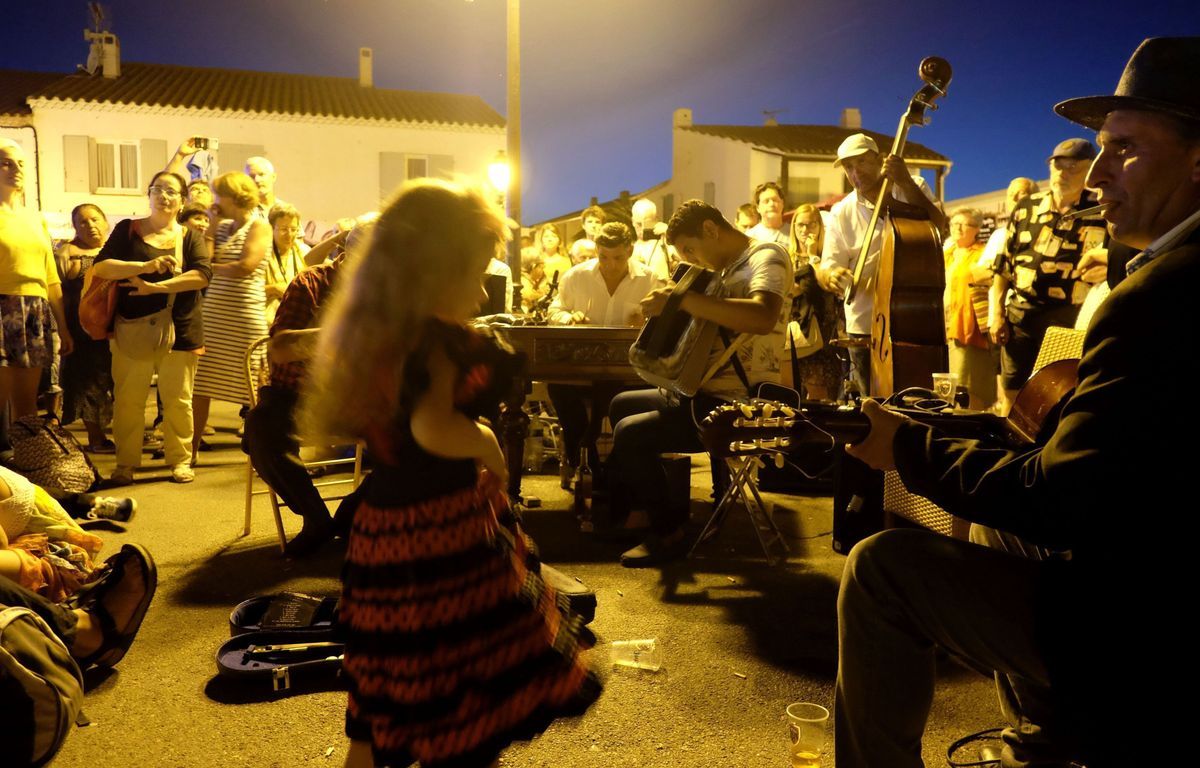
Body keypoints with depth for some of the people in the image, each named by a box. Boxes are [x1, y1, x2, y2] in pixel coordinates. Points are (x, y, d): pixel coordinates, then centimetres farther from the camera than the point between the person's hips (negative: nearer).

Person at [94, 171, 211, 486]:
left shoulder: (190, 237, 6)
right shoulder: (128, 230, 6)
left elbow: (203, 274, -11)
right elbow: (101, 267, -4)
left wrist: (157, 286, -19)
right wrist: (144, 266, -18)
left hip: (180, 330, 0)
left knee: (177, 400, 5)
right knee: (128, 400, 3)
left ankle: (179, 459, 17)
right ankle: (125, 462, 14)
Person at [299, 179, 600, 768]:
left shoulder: (378, 332, 8)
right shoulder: (435, 340, -18)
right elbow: (433, 428, -34)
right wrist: (486, 445, -16)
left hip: (388, 516, 9)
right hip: (439, 526, -9)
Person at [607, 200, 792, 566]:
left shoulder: (767, 257, -12)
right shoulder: (730, 269, 17)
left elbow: (763, 317, -34)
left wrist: (683, 298, -34)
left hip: (740, 404, -10)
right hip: (708, 391, 10)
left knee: (630, 433, -18)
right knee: (621, 404, 19)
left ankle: (669, 534, -1)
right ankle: (621, 513, 27)